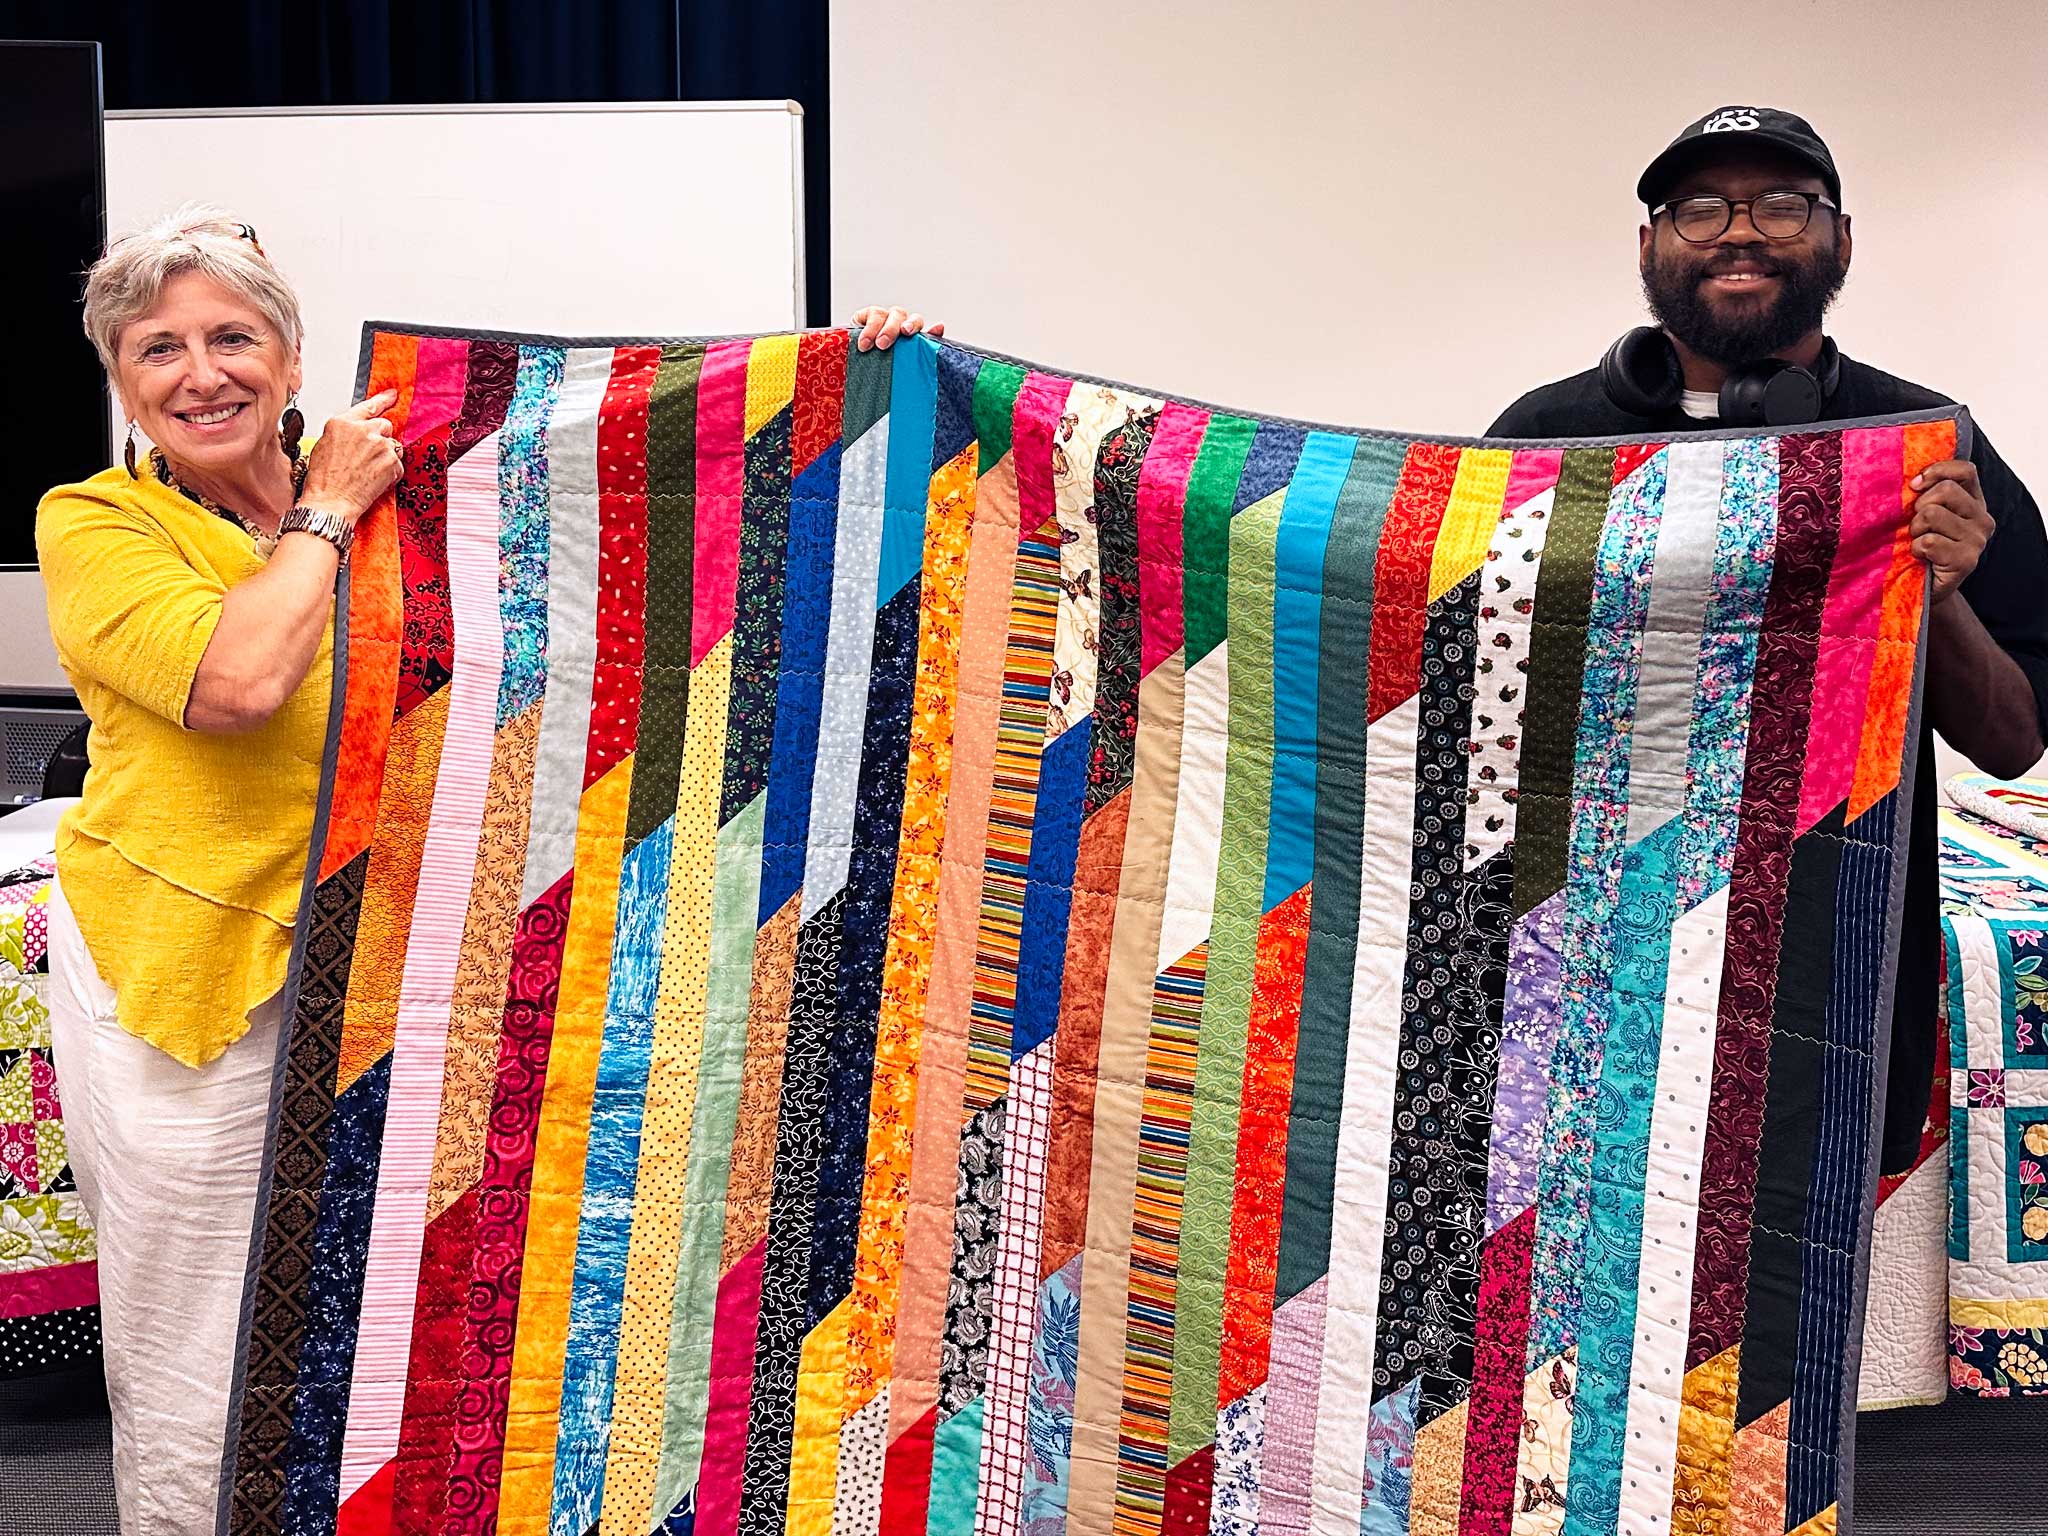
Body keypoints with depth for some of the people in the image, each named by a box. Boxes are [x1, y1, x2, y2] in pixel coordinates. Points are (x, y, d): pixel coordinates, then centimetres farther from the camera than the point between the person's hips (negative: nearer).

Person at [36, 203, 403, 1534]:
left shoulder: (370, 499, 8)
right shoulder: (95, 523, -6)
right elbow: (236, 676, -26)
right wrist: (329, 513, -11)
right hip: (185, 979, -4)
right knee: (202, 1390, 5)